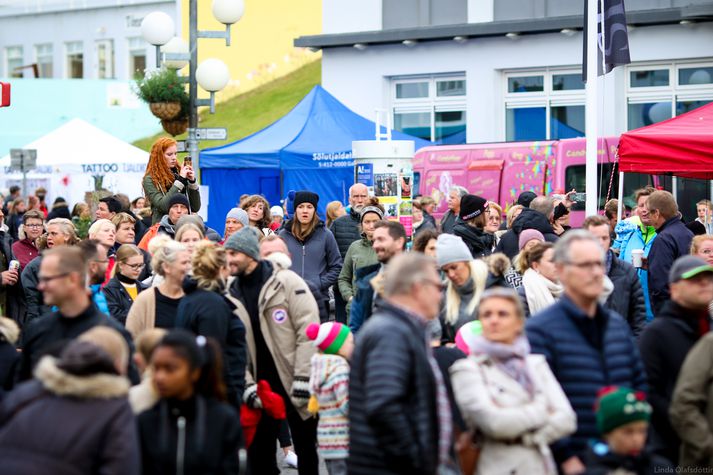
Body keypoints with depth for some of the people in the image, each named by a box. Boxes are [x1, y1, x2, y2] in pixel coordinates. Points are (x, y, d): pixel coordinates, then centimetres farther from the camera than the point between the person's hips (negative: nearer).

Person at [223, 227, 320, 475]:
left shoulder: (287, 281, -8)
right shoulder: (231, 295, 7)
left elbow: (308, 331, -13)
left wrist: (303, 380, -18)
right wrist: (246, 385, -7)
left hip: (296, 385, -4)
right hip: (261, 387, 4)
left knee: (306, 448, 8)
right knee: (258, 454, 6)